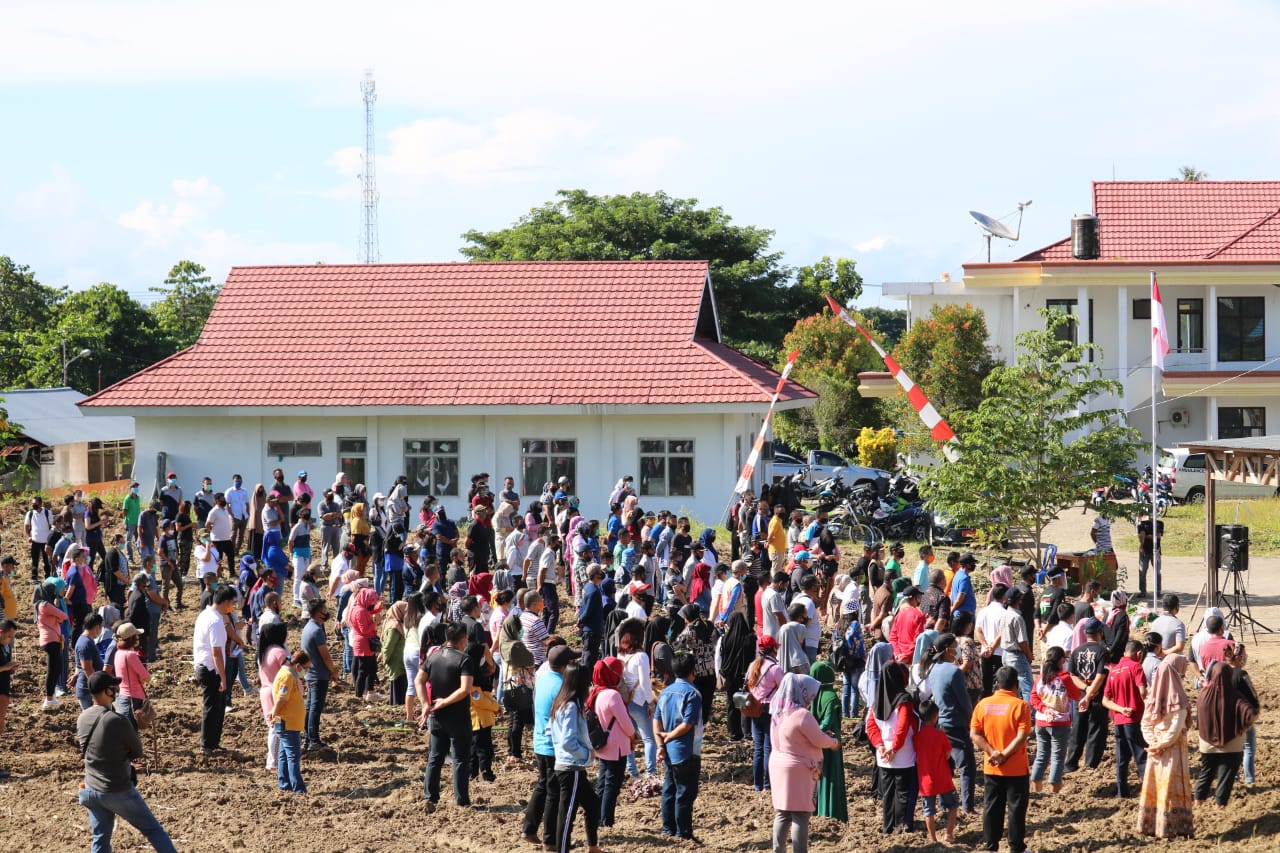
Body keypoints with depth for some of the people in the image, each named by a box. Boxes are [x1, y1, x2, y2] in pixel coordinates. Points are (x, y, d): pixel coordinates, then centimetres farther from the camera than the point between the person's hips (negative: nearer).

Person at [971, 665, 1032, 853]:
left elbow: (975, 735, -5)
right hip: (1016, 768, -3)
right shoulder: (1020, 705, -13)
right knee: (1016, 807, 5)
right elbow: (1021, 737, -20)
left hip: (991, 768, 3)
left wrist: (993, 752, -11)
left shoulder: (983, 704, -2)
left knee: (991, 807, 12)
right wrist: (1004, 755, -16)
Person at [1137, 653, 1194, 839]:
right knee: (1173, 788, 1)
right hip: (1173, 750, -6)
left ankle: (1149, 825, 17)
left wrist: (1154, 743, -4)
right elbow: (1175, 730, -19)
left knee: (1154, 786, 13)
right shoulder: (1178, 700, -16)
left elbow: (1145, 724, 2)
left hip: (1155, 751, 6)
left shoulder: (1153, 697, 2)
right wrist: (1161, 745, -11)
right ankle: (1172, 828, 3)